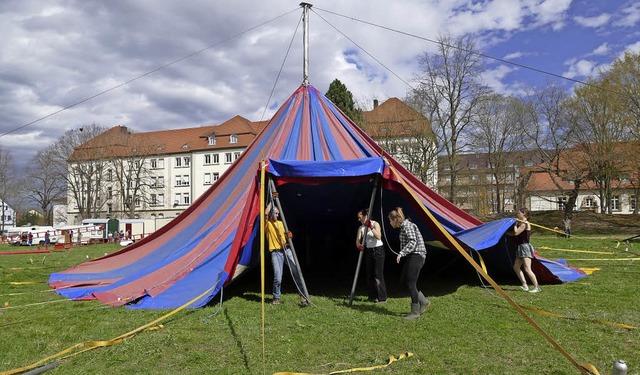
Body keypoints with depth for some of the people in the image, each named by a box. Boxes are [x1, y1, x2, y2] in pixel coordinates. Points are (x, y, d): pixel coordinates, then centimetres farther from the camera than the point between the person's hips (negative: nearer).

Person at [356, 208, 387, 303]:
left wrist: (371, 228, -34)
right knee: (369, 274, 8)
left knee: (378, 274, -8)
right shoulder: (361, 228, 2)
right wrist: (359, 245, -30)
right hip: (368, 251, 6)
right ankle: (373, 296, 19)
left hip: (378, 250, -6)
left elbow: (379, 237, -26)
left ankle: (382, 298, -1)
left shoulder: (375, 224, -13)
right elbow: (357, 240, -8)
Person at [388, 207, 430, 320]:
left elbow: (413, 242, -24)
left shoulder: (407, 226, -14)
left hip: (416, 256, -10)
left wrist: (401, 253, -29)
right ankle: (423, 302, 17)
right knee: (404, 279, 12)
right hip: (412, 256, 10)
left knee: (411, 284, -7)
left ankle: (415, 312, 2)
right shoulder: (403, 226, 16)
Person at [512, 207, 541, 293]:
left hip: (525, 247, -11)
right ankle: (525, 286, 16)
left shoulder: (524, 223, -16)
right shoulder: (523, 223, 15)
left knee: (527, 269, -14)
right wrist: (517, 224, 11)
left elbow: (516, 232, -22)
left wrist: (516, 224, -9)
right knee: (516, 267, 14)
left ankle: (537, 287, -8)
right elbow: (517, 233, 17)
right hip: (521, 247, 11)